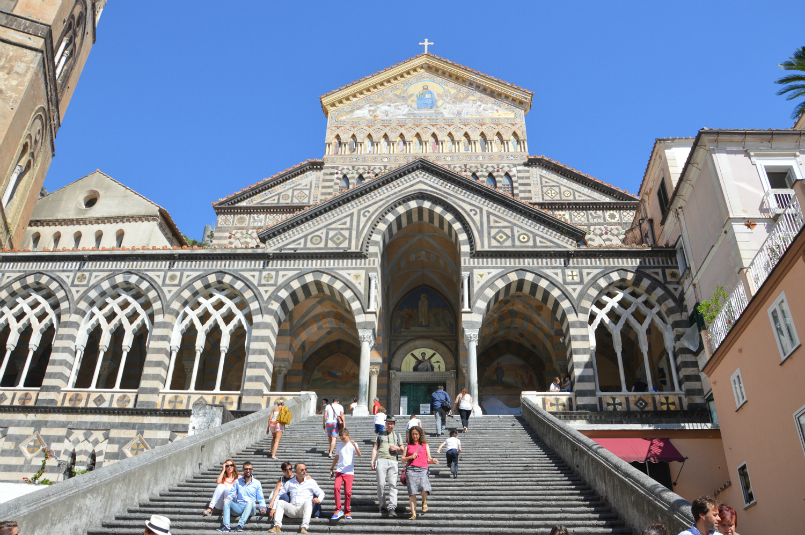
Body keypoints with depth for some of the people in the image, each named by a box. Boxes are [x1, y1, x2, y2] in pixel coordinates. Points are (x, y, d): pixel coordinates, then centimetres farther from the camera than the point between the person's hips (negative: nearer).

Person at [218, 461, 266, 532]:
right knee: (227, 501, -26)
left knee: (250, 502, -37)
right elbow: (231, 494, 14)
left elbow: (260, 499, 11)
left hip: (250, 508, -2)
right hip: (238, 507, 2)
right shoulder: (237, 481, 18)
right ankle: (226, 526, -39)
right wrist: (228, 498, -11)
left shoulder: (257, 483, 13)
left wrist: (262, 508, -9)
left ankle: (240, 525, -48)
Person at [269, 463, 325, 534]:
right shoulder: (290, 483, 18)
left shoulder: (311, 482, 12)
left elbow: (321, 493, 6)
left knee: (307, 502, -34)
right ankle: (277, 526, -34)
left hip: (304, 509, -2)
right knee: (280, 502, -21)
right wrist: (273, 508, 6)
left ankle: (304, 528, -46)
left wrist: (318, 499, -17)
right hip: (292, 508, 2)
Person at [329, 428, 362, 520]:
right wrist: (331, 469, 21)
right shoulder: (340, 445, 13)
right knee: (336, 487, -18)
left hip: (349, 472, -2)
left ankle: (347, 512, 12)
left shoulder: (353, 444, 1)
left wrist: (355, 445, -31)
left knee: (348, 492, -5)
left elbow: (359, 454, -16)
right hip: (339, 471, 3)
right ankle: (338, 510, -12)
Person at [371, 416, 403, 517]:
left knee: (393, 484, -13)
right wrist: (372, 461, 4)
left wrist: (397, 448, 2)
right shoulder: (380, 435, 21)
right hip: (381, 460, 0)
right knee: (381, 484, -8)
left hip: (393, 461, 0)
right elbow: (375, 449, 16)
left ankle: (392, 507, -18)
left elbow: (403, 449, 24)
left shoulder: (397, 436, 24)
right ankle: (382, 506, 1)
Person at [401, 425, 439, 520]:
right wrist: (410, 457, 0)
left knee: (424, 488, -23)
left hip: (422, 469, -1)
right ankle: (413, 514, -1)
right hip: (411, 469, 1)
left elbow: (428, 459, 15)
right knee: (412, 492, -6)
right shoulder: (408, 446, 19)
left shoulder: (425, 445, 17)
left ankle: (424, 502, 8)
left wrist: (433, 460, -8)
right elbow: (403, 459, 19)